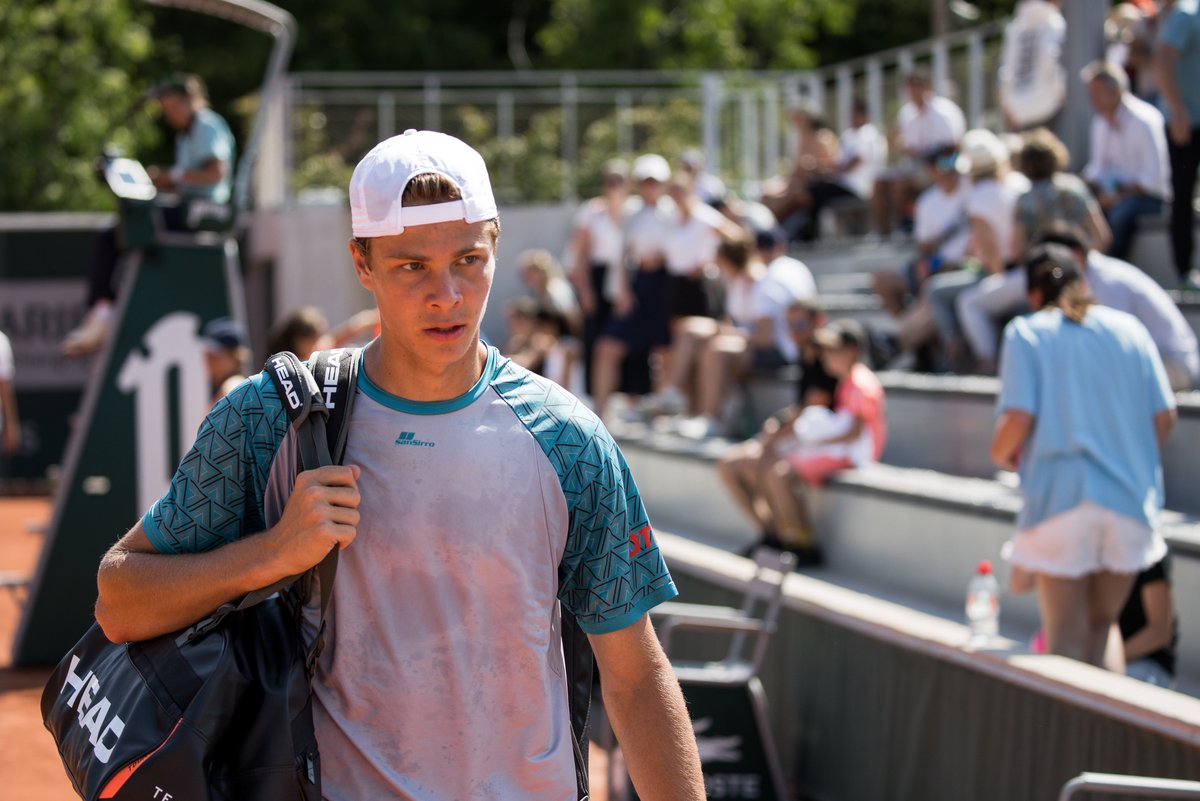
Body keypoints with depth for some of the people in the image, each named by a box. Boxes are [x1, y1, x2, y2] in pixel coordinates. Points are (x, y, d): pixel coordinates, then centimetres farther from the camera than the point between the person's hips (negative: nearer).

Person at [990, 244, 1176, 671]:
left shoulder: (1026, 333, 0)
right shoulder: (1129, 328, 9)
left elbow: (1018, 419, -11)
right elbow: (1164, 416, 5)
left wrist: (1000, 454, 9)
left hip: (1060, 498, -3)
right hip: (1130, 499, 3)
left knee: (1065, 641, 4)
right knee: (1102, 629, 16)